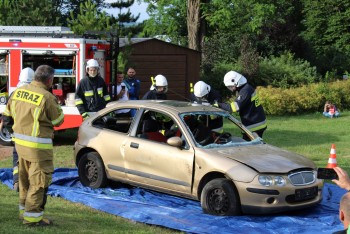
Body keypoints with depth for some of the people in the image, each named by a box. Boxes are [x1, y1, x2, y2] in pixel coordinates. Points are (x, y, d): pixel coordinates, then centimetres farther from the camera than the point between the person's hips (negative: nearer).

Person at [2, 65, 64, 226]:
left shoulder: (18, 92, 2)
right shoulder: (46, 97, -19)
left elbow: (8, 113, 14)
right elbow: (58, 121, -8)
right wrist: (56, 104, 4)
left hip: (20, 141, 8)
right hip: (38, 146, -8)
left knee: (25, 178, 22)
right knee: (39, 181, 1)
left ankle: (24, 209, 35)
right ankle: (32, 216, 3)